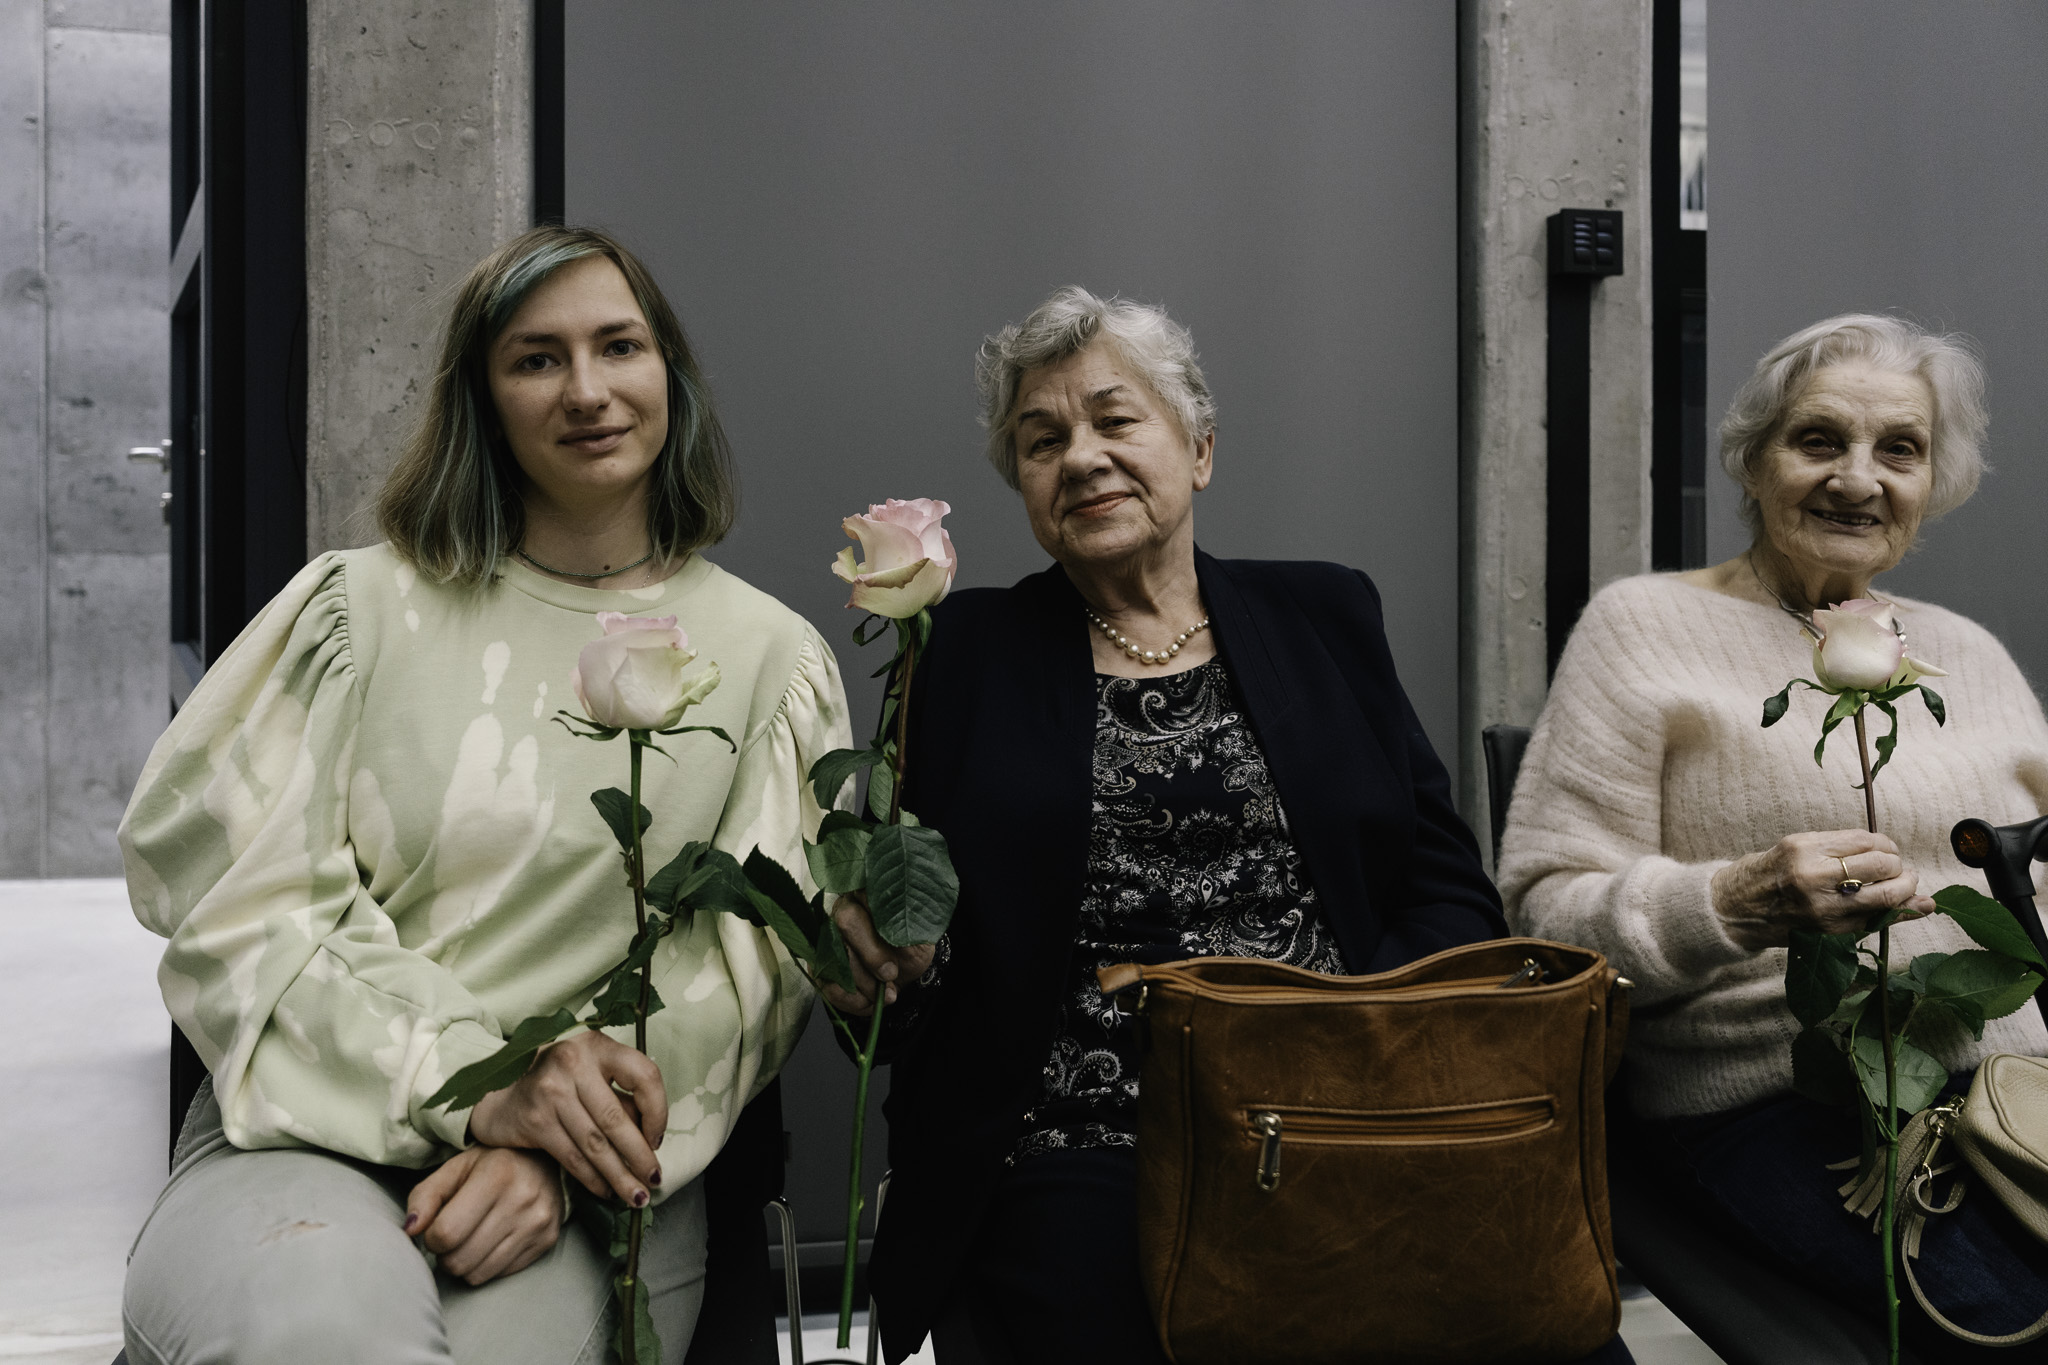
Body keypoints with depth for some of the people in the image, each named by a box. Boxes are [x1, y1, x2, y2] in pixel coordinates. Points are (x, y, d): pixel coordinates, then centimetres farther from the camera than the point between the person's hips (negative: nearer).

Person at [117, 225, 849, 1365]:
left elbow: (750, 966, 2)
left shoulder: (773, 658, 8)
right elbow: (239, 896, 0)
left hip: (595, 1176, -1)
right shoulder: (369, 607, 8)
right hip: (315, 1128, 1)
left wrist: (559, 1152, -15)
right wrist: (475, 1084, -15)